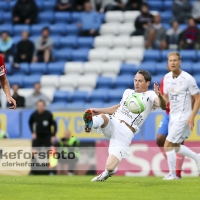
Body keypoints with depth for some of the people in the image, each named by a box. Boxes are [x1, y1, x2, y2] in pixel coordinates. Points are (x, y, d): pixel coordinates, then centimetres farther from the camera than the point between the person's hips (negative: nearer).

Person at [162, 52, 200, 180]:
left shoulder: (188, 79, -15)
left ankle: (172, 174, 3)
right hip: (173, 116, 8)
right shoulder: (167, 78, 4)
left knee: (168, 145, -9)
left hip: (183, 117, -8)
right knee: (175, 147, 14)